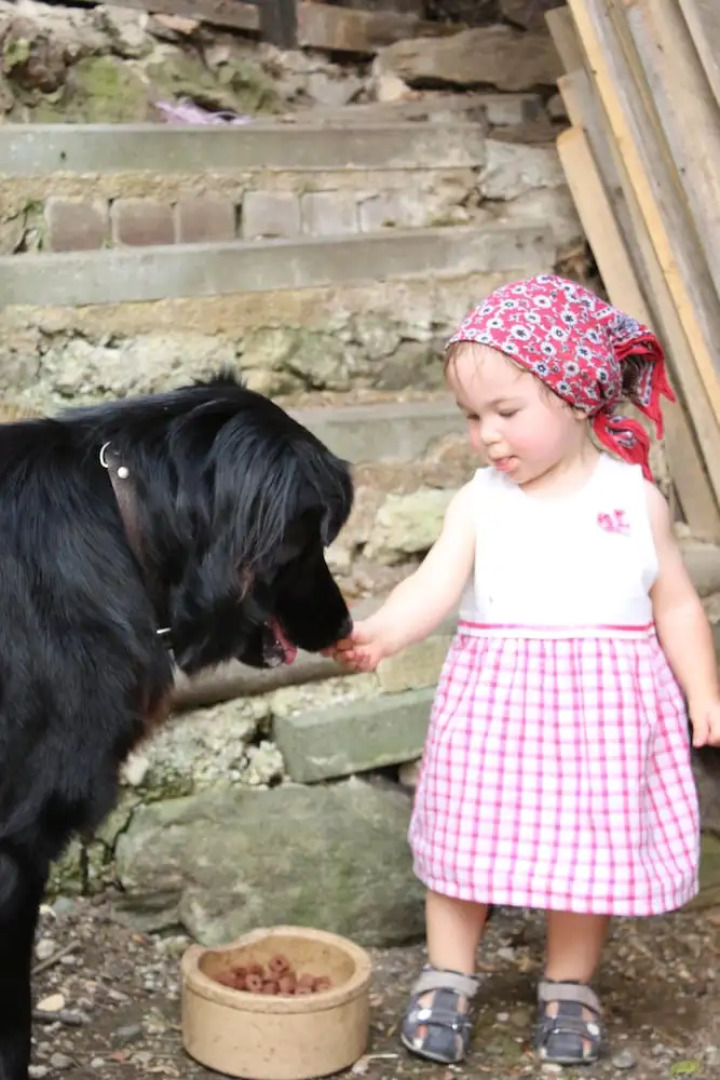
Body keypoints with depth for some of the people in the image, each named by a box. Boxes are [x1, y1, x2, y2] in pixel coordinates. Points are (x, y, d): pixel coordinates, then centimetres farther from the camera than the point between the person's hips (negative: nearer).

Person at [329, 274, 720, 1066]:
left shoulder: (635, 497, -1)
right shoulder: (479, 503, -3)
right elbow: (437, 583, -16)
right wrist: (379, 634, -34)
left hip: (603, 706, 0)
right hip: (495, 703, 0)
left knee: (587, 849, 7)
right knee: (467, 843, 6)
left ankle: (568, 987, 29)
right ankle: (447, 980, 25)